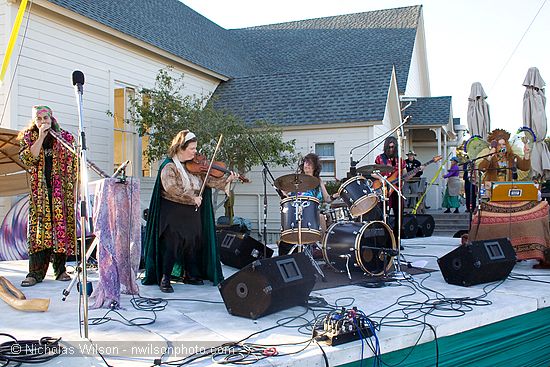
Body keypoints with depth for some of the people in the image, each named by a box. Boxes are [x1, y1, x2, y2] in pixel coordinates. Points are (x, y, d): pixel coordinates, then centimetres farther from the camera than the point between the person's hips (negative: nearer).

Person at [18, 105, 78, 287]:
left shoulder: (66, 138, 8)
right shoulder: (28, 137, 9)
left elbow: (74, 166, 7)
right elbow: (27, 159, -9)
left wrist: (74, 190, 1)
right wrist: (41, 137, -12)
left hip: (62, 191, 0)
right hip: (38, 191, 0)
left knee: (61, 226, -1)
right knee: (38, 227, -7)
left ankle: (60, 268, 8)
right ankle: (36, 272, -6)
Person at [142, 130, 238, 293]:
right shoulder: (169, 166, -13)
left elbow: (208, 180, 2)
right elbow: (171, 189, -25)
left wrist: (227, 180, -12)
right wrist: (192, 198, -26)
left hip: (193, 212, 6)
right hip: (173, 213, -6)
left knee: (193, 243, 12)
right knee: (172, 244, -6)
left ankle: (190, 274, 27)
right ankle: (164, 278, 3)